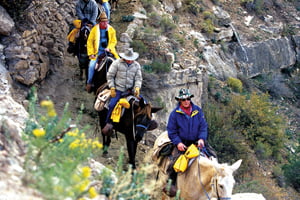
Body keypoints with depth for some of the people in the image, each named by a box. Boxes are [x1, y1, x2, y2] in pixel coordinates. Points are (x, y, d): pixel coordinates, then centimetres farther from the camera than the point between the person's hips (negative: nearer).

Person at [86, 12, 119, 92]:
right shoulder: (94, 29, 1)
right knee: (92, 65, -21)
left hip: (109, 51, 2)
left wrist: (109, 48, -14)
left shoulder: (111, 30, 6)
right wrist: (91, 53, -5)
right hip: (97, 52, -1)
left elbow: (114, 41, 5)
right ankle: (89, 83, -6)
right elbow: (90, 41, 2)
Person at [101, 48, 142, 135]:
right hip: (118, 89, -3)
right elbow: (110, 76, 0)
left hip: (131, 90, 3)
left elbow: (138, 78, 6)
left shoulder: (136, 65, 7)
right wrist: (112, 88, -8)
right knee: (112, 104, -21)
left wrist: (137, 87, -14)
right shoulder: (117, 63, -3)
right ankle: (109, 123, -8)